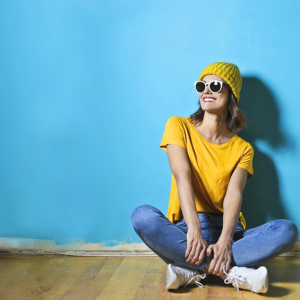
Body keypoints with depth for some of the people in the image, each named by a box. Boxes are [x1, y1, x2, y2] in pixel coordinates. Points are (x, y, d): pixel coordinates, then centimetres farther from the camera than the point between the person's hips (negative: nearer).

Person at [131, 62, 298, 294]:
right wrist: (194, 229, -29)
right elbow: (182, 175, -14)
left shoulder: (242, 148, 7)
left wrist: (224, 241, -29)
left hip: (227, 231, 2)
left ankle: (191, 271, -25)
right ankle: (232, 273, -28)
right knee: (143, 215, -32)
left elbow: (234, 194, -10)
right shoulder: (179, 126, 3)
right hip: (183, 230, -2)